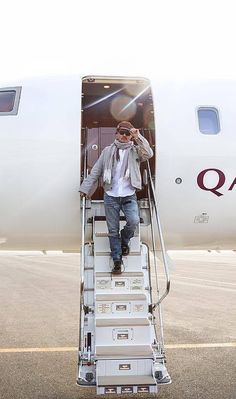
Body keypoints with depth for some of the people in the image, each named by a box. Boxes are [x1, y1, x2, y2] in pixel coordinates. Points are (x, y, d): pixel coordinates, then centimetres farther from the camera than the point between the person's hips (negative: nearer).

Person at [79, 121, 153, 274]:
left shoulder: (135, 150, 6)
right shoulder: (108, 151, 8)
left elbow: (149, 154, -16)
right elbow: (96, 172, 8)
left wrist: (138, 137, -18)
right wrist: (86, 188, 2)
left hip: (129, 195, -1)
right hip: (111, 196, 1)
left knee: (134, 221, -22)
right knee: (113, 230, 2)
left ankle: (124, 240, 12)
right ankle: (117, 260, 14)